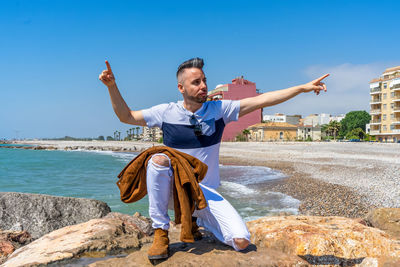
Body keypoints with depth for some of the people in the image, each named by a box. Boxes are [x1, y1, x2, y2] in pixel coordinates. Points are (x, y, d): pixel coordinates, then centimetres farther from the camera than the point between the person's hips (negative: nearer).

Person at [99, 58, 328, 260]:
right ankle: (161, 232, -17)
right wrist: (112, 86, -10)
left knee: (241, 241, -15)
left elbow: (261, 100, -8)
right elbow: (127, 117, 3)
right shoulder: (167, 112, -5)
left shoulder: (219, 109, -4)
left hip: (206, 192, 1)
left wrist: (302, 88, -13)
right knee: (159, 158, -34)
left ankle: (200, 220, 17)